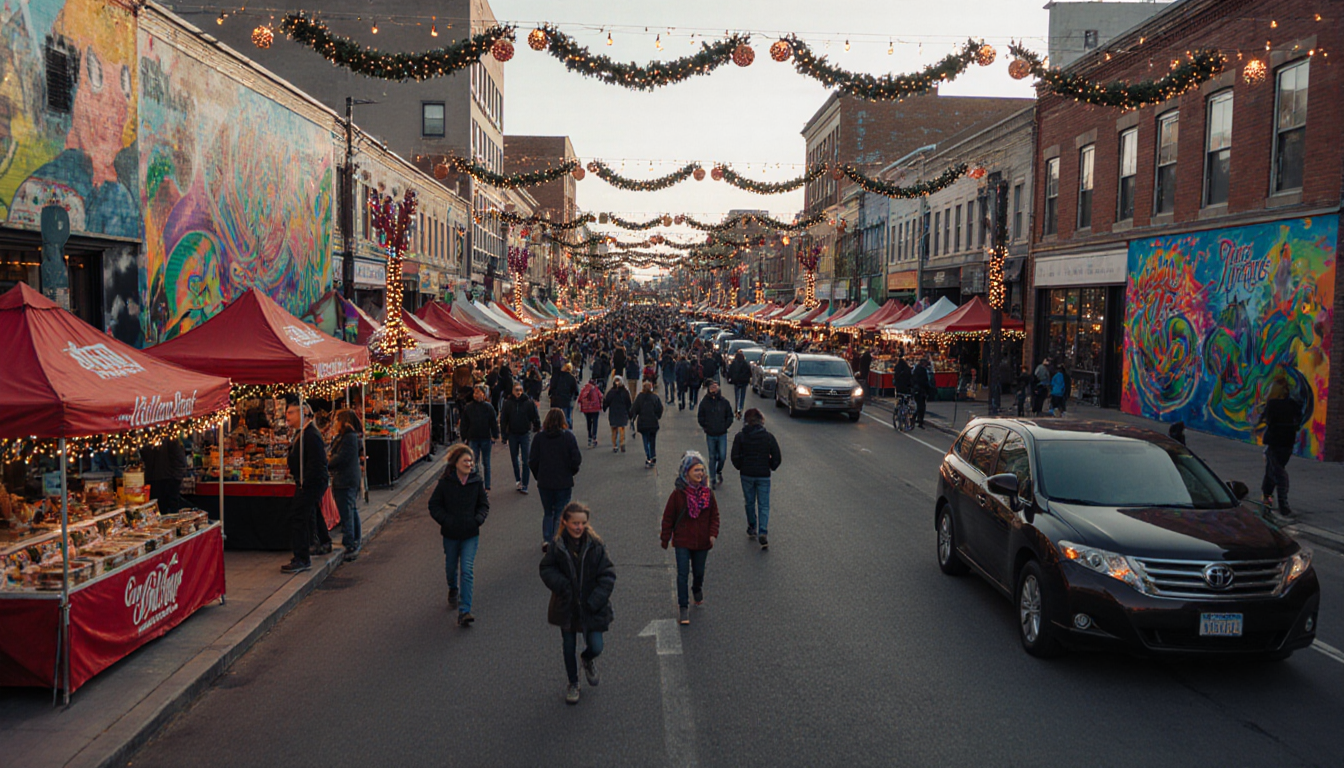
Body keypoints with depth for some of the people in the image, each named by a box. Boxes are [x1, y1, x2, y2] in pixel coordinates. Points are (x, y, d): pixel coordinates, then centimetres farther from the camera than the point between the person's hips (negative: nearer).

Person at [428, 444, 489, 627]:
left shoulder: (476, 482, -4)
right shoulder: (445, 482, -8)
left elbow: (484, 504, 7)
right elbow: (434, 505, 0)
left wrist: (478, 519, -10)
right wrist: (446, 520, -14)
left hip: (471, 534, 0)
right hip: (450, 534, 1)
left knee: (467, 571, -10)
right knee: (451, 567, 17)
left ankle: (464, 612, -12)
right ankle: (453, 590, 51)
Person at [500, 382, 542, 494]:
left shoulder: (529, 402, -7)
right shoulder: (508, 403, -4)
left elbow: (536, 417, 1)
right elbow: (503, 419, 3)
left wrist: (538, 429, 1)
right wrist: (504, 433, 1)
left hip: (525, 434, -2)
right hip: (512, 435, 2)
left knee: (525, 461, -5)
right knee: (514, 459, 13)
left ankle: (524, 485, -1)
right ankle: (518, 480, 30)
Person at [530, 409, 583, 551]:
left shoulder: (540, 437, -5)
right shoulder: (568, 436, -9)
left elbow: (533, 461, -3)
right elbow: (576, 459, -10)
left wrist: (539, 477, 12)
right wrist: (572, 471, 9)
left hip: (544, 482, 2)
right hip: (564, 482, -2)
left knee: (548, 512, 17)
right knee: (560, 513, 9)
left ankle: (546, 539, 4)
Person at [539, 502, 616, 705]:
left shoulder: (595, 544, -10)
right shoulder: (557, 545, -9)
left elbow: (608, 574, -8)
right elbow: (546, 569, -3)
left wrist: (596, 600, -18)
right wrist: (561, 585, -20)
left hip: (591, 607, 0)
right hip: (567, 606, 1)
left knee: (596, 647, -2)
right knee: (569, 647, 12)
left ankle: (588, 660, 35)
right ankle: (572, 684, 36)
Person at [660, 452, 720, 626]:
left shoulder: (708, 493, 0)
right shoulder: (678, 494, -9)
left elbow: (714, 515, 8)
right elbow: (668, 517, -2)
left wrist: (713, 534, -4)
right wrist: (665, 539, 0)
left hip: (702, 542, 3)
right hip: (683, 541, -3)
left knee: (699, 571, 15)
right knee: (683, 573, -9)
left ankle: (697, 590, 48)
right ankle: (683, 607, -1)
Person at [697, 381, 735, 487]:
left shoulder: (724, 402, 1)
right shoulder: (704, 403, -1)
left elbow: (730, 417, 8)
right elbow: (700, 417, 6)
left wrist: (725, 426, -3)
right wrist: (706, 427, -4)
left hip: (722, 435, 0)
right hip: (710, 435, 0)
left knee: (722, 456, -3)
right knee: (712, 457, 7)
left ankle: (719, 471, 27)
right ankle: (712, 479, 17)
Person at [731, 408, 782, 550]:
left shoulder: (740, 437, -7)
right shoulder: (768, 437, -7)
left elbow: (735, 457, -5)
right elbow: (777, 457, -5)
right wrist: (772, 466, 14)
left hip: (746, 474, 1)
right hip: (764, 475, -1)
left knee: (750, 502, 19)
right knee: (764, 505, 4)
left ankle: (752, 528, 32)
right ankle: (762, 532, -9)